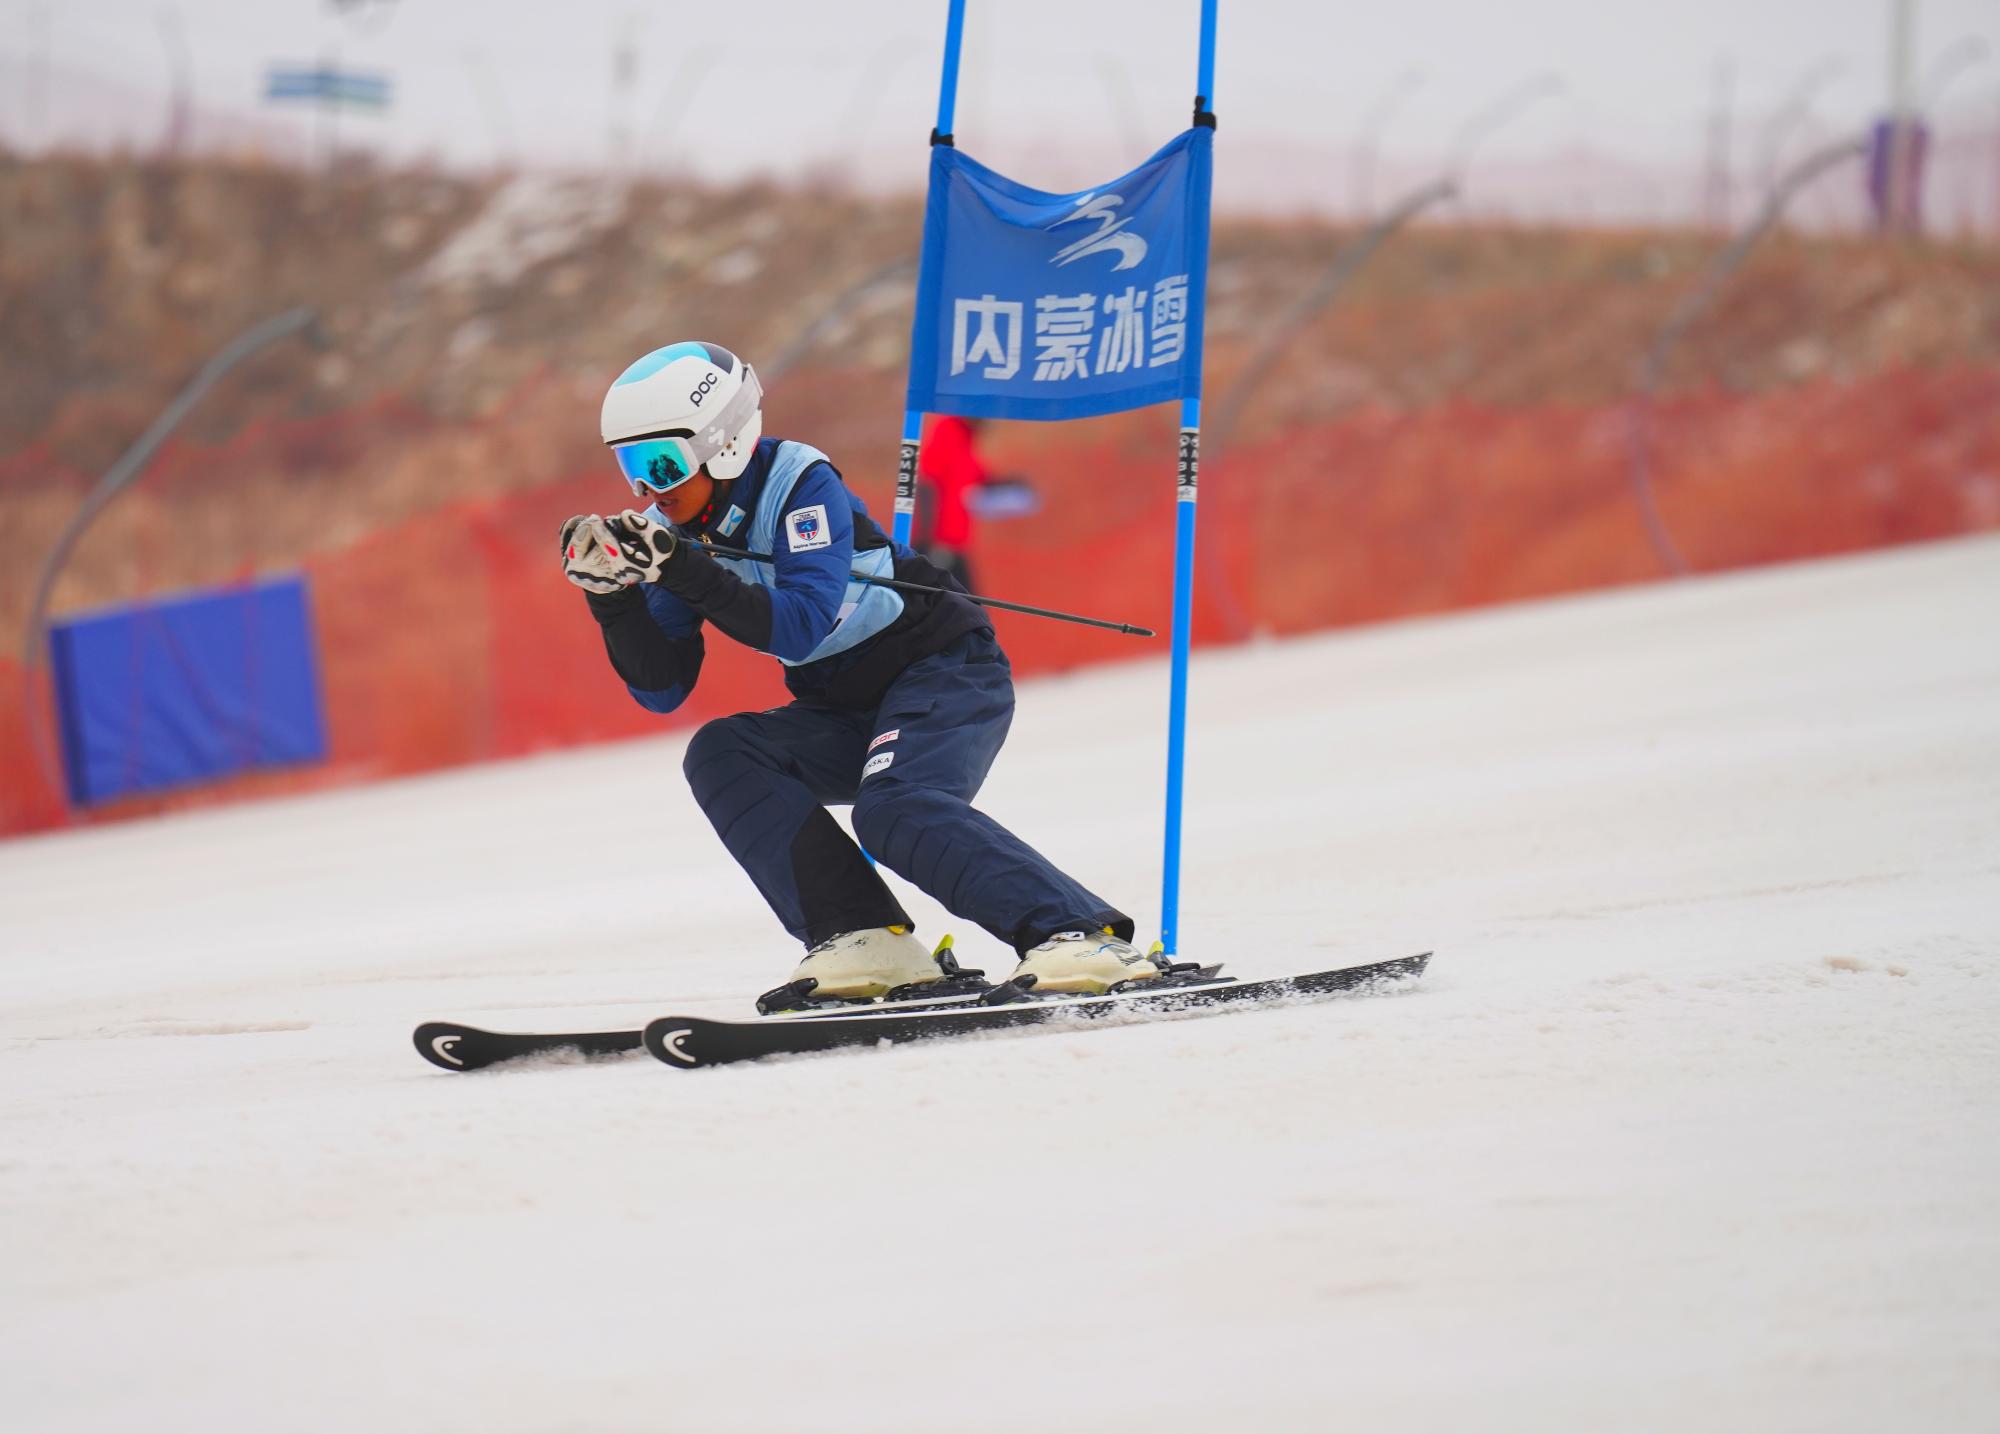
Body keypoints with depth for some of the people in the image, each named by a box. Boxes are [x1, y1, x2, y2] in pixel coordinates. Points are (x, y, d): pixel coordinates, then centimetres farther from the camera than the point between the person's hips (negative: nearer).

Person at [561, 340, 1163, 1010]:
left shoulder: (800, 484, -20)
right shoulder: (673, 531, -1)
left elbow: (802, 629, -33)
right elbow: (662, 689, -2)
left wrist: (681, 572, -38)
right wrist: (613, 595, -17)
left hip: (948, 674, -7)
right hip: (846, 714, 7)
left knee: (897, 810, -33)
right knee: (720, 758, -17)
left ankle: (1083, 933, -33)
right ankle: (865, 942, -22)